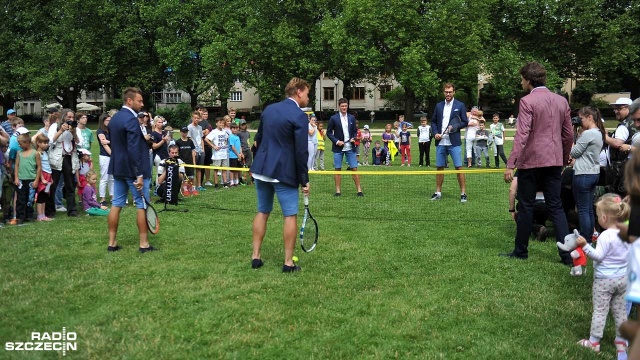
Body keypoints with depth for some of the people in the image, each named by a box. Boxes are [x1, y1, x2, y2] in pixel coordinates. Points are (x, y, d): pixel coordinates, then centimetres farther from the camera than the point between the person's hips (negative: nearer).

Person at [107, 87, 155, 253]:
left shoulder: (114, 118, 10)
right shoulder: (131, 120, -19)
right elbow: (133, 150, -24)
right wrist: (139, 175, -24)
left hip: (118, 168, 9)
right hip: (133, 169, -9)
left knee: (116, 204, 10)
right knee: (142, 205, 1)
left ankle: (112, 243, 15)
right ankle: (144, 244, 6)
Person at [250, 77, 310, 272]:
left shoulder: (268, 109, 10)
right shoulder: (299, 116, -12)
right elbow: (301, 152, -14)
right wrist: (304, 180, -7)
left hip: (261, 169, 7)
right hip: (284, 172, -6)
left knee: (262, 212, 17)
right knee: (290, 215, 4)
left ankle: (256, 256, 20)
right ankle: (288, 262, 7)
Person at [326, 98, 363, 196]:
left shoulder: (352, 118, 8)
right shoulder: (334, 118, -1)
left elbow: (355, 131, 15)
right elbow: (329, 132, 1)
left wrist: (353, 138, -6)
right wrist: (337, 141, -11)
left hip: (350, 148, 2)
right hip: (338, 148, -2)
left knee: (354, 168, 0)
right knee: (337, 169, 2)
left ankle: (359, 190, 4)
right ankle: (338, 191, 9)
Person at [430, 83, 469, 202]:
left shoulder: (460, 106, 2)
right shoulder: (438, 106, 11)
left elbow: (465, 122, 2)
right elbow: (433, 121, 15)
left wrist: (454, 127, -13)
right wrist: (435, 132, -2)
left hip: (454, 143, -3)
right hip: (440, 142, 3)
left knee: (459, 167, -5)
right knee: (439, 167, 8)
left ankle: (463, 193, 1)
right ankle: (438, 192, 17)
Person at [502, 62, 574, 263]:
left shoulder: (527, 101, -11)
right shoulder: (561, 101, 9)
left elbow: (522, 134, -19)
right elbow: (568, 134, 13)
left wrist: (510, 164, -20)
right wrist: (564, 159, 26)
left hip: (531, 161, -5)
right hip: (554, 161, 5)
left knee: (526, 207, 6)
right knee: (556, 207, 8)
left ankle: (521, 251, 17)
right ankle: (567, 254, 2)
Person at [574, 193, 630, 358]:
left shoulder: (605, 236, -21)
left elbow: (598, 256, -23)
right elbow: (629, 254, 12)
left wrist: (585, 246, -27)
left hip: (604, 280, -7)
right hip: (623, 278, 7)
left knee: (599, 311, 3)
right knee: (620, 311, 16)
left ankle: (594, 342, 11)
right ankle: (621, 342, 25)